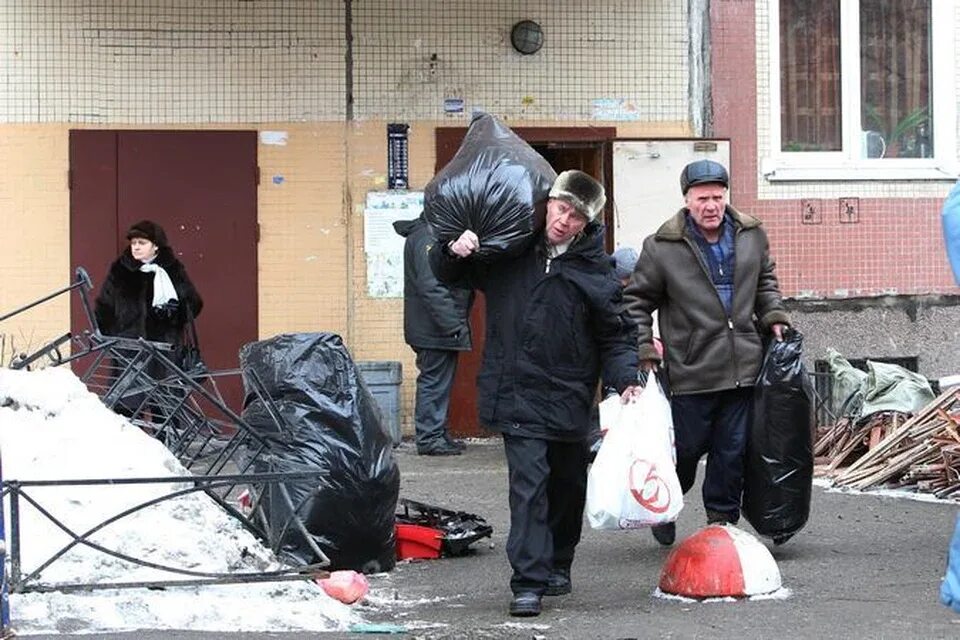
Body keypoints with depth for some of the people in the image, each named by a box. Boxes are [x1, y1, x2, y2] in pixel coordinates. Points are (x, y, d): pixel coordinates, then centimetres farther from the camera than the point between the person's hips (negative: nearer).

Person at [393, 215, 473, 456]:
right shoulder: (427, 239, -17)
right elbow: (432, 288, -24)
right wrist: (454, 325, -24)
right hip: (435, 329, -10)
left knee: (438, 382, 14)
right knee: (435, 381, -5)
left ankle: (436, 434, 21)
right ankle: (430, 438, -1)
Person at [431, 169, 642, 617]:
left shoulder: (594, 271, 0)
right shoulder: (507, 251, 3)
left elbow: (617, 337, 4)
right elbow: (447, 274, 15)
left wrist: (626, 379, -13)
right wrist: (454, 251, -8)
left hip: (569, 397, 2)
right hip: (518, 395, -2)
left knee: (567, 487, 15)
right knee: (529, 484, -13)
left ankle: (557, 566, 34)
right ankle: (529, 582, -14)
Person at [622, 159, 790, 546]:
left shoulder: (751, 235, 8)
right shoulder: (662, 247, -5)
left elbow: (765, 282, 26)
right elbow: (637, 300, 3)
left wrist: (774, 317, 12)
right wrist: (642, 351, -5)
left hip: (743, 367, 4)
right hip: (690, 370, -3)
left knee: (733, 452, 6)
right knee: (686, 448, 4)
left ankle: (722, 522, 18)